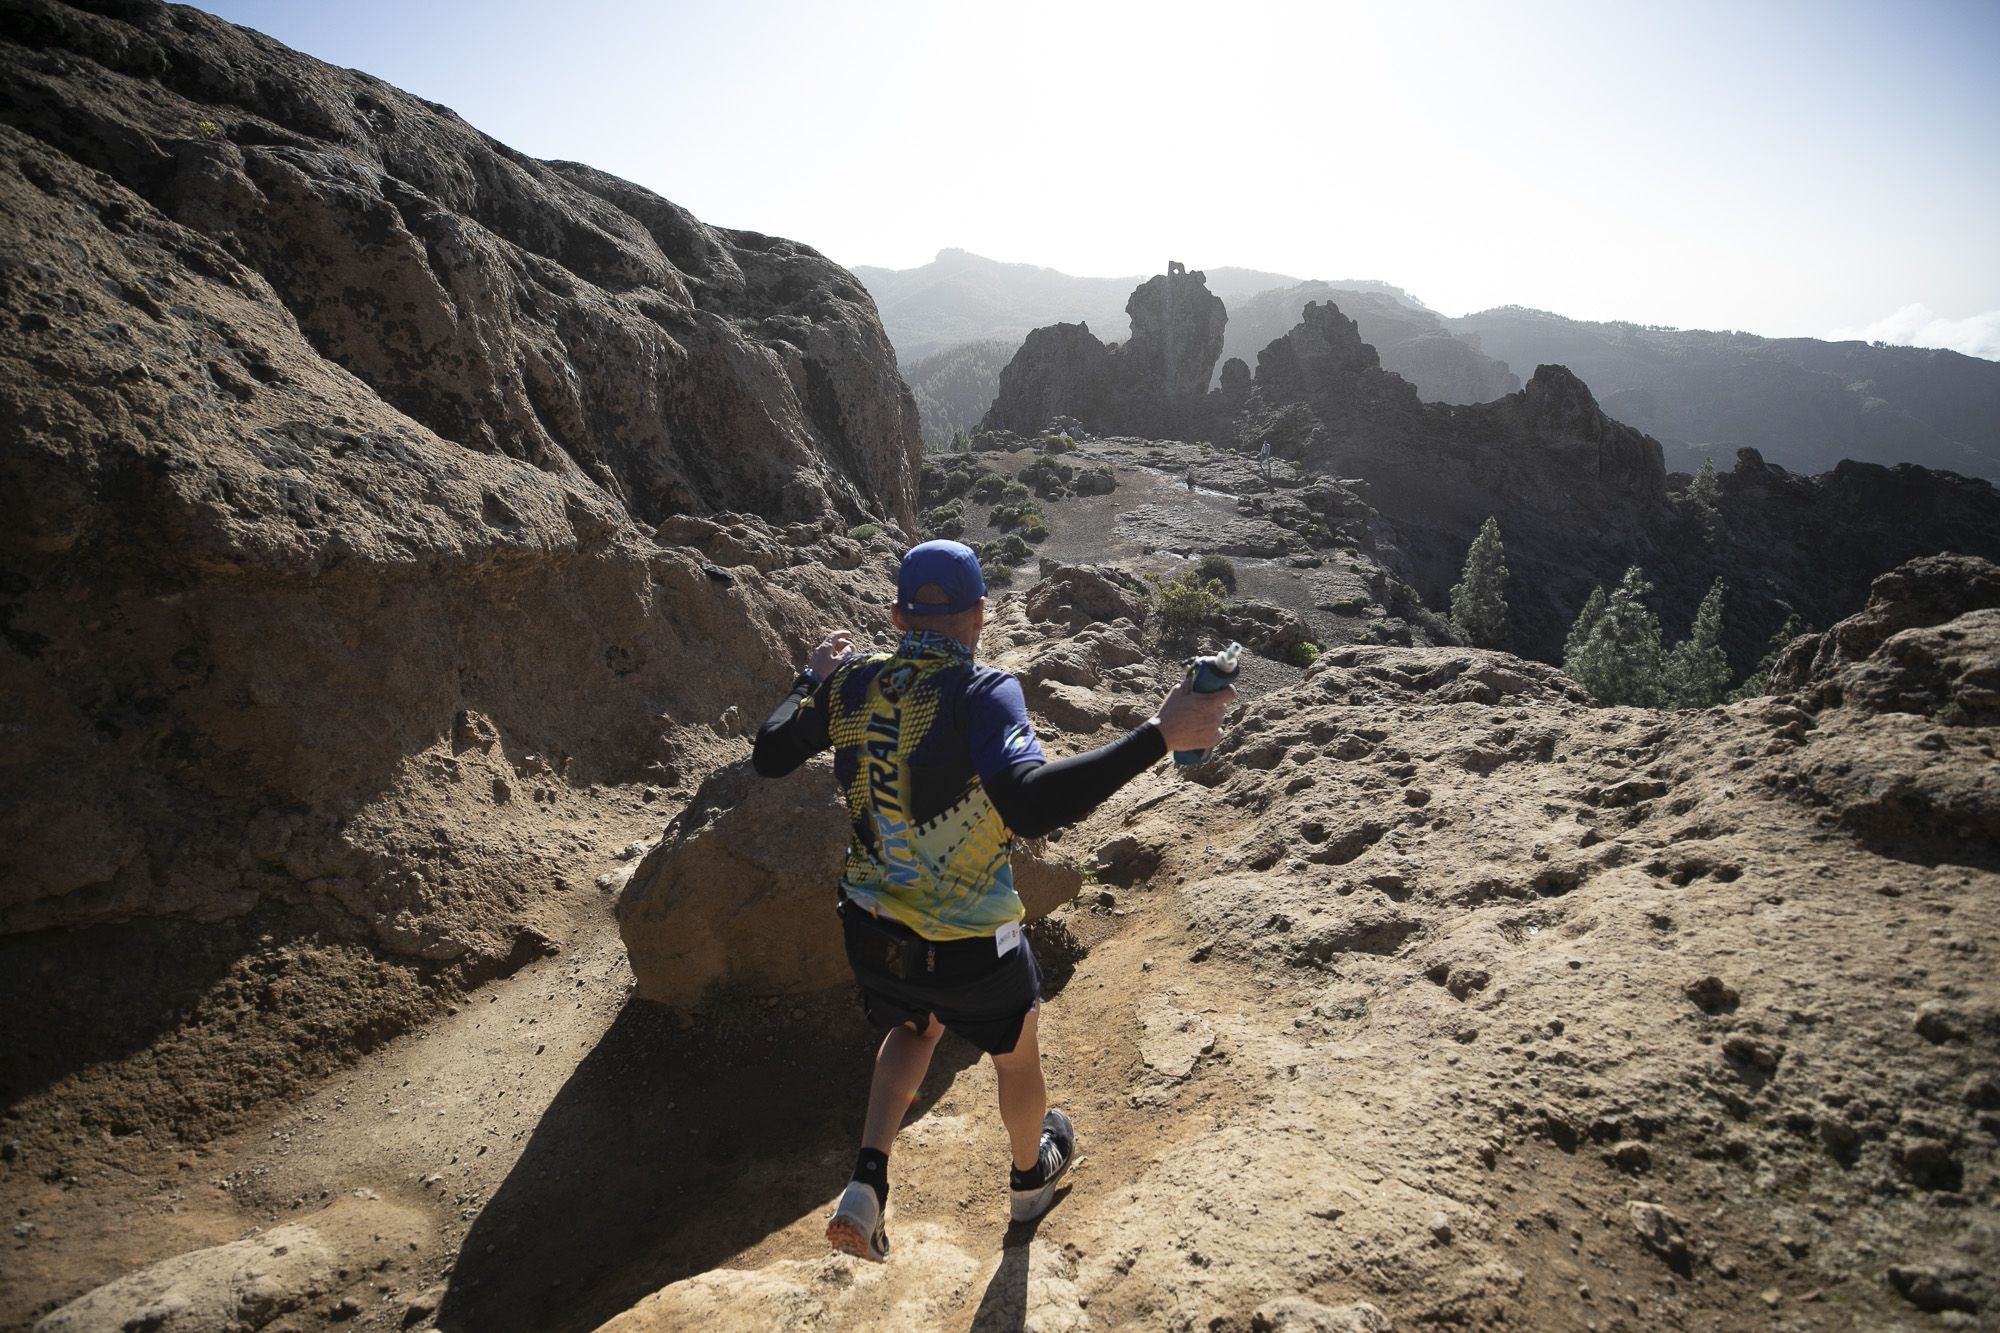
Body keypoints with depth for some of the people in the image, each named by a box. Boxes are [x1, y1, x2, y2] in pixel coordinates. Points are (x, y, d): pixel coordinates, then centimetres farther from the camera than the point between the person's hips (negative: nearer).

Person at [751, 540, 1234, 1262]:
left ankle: (867, 1182, 20)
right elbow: (1030, 804, -41)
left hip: (872, 932, 5)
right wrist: (1158, 735, -39)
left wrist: (813, 677, 20)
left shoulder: (852, 683, -8)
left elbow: (768, 756, 6)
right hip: (968, 949, -4)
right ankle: (1030, 1177, 53)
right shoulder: (980, 694, -25)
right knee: (1017, 1055, 27)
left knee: (914, 1028, 35)